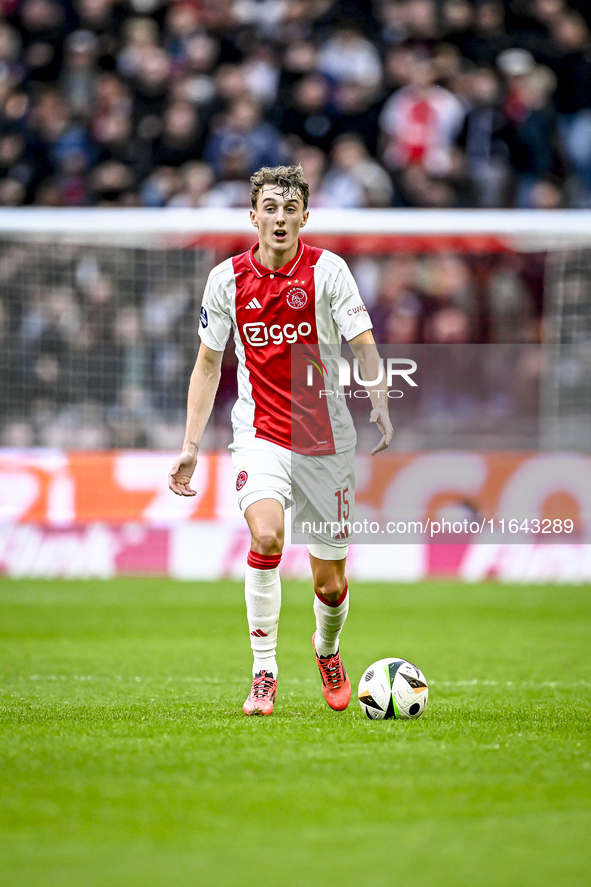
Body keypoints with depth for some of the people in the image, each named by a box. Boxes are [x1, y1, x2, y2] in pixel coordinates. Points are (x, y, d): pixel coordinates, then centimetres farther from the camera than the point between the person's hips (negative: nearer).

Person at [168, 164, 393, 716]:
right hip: (261, 436, 0)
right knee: (266, 534, -29)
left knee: (329, 583, 5)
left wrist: (379, 404, -31)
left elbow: (363, 346, -11)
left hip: (326, 438, 0)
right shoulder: (228, 278, 1)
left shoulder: (326, 270, -5)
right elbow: (208, 364, 11)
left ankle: (327, 648, 41)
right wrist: (190, 447, 6)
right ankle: (263, 674, -19)